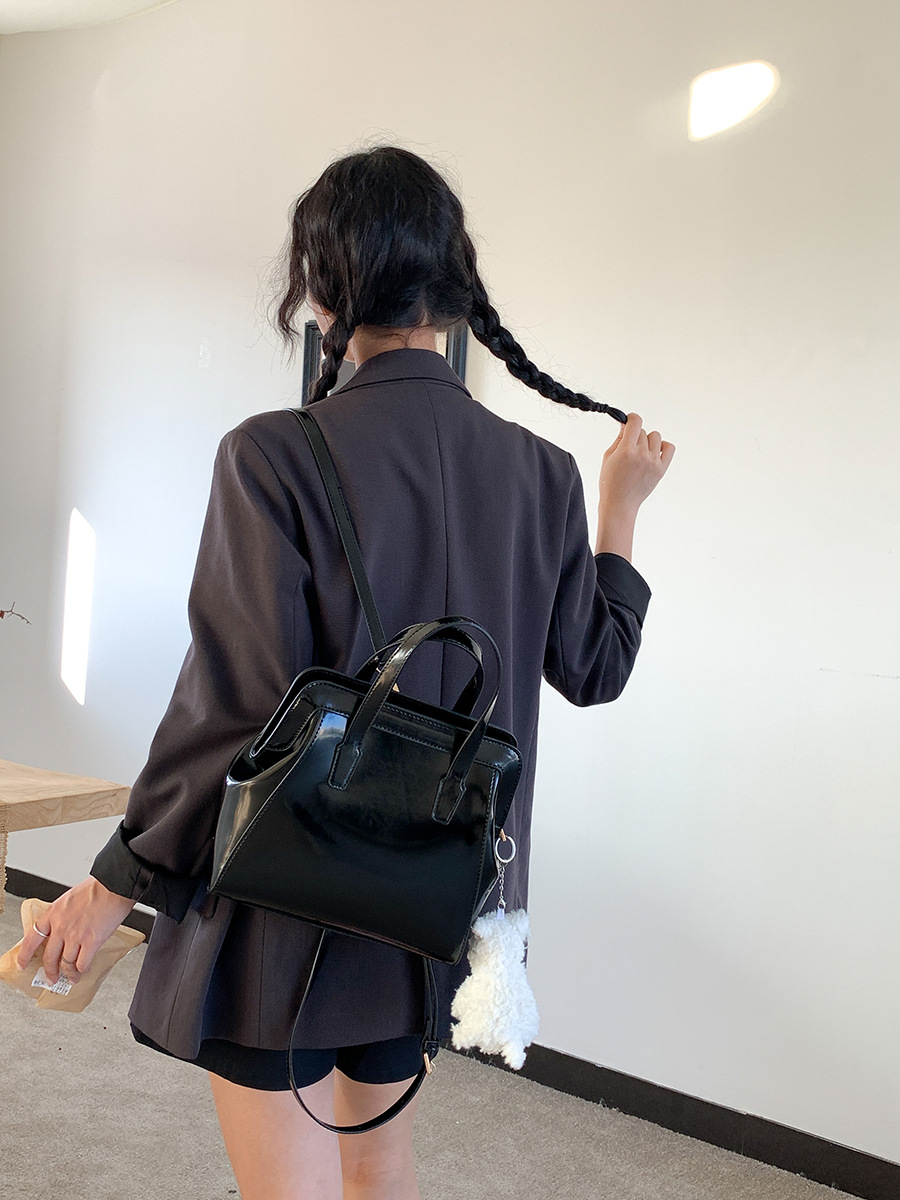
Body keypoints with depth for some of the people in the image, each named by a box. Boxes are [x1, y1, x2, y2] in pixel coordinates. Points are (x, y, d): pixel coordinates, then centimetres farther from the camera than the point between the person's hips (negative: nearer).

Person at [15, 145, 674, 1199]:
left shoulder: (274, 455, -18)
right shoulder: (540, 471, -2)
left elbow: (238, 704, -18)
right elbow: (593, 668, 7)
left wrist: (116, 882, -6)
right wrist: (619, 504, 18)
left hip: (290, 909, -5)